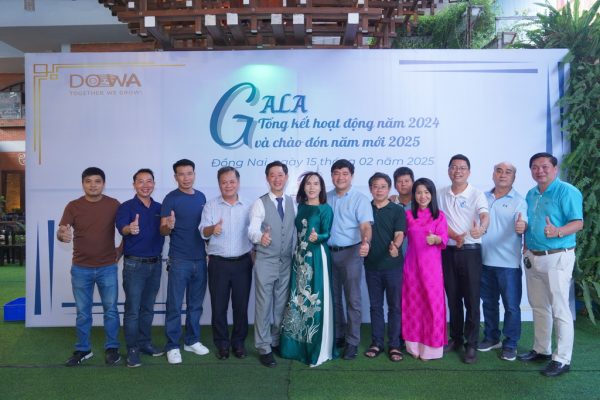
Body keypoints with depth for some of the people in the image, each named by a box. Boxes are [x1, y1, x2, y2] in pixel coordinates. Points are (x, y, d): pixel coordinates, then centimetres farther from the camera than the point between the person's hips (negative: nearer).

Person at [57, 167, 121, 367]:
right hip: (81, 268, 1)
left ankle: (112, 348, 20)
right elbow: (61, 231, -9)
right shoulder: (73, 206, -2)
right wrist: (62, 235, -31)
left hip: (107, 267, 0)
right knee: (82, 312, 11)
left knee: (111, 309, 6)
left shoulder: (114, 204, -3)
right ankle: (83, 350, 25)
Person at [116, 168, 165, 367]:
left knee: (148, 307, 15)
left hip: (156, 263, 5)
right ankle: (132, 349, 11)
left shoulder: (160, 208, 6)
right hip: (134, 264, -4)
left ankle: (145, 342, 28)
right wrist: (130, 229, -50)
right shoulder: (126, 207, -8)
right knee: (133, 309, 0)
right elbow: (122, 228, -26)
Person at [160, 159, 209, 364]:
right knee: (175, 305, 2)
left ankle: (192, 341, 26)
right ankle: (172, 346, 14)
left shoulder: (201, 197, 8)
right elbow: (163, 231, -10)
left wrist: (209, 250, 7)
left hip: (200, 259, 5)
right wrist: (169, 226, -32)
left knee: (195, 304, 13)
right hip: (179, 260, -5)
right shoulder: (171, 199, -7)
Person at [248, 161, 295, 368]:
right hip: (265, 262, -4)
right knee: (263, 305, 1)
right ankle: (263, 348, 12)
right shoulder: (260, 203, -7)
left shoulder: (293, 203, 7)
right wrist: (260, 237, -40)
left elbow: (296, 230, 9)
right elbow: (252, 230, -18)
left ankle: (276, 341, 29)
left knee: (281, 304, 13)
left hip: (286, 262, 4)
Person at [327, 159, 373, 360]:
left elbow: (365, 226, -18)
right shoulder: (325, 198, 9)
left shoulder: (360, 199, -6)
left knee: (352, 299, 0)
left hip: (350, 253, -4)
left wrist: (366, 242, -37)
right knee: (333, 298, 14)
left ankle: (352, 342, 11)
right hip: (328, 252, 5)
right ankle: (337, 336, 28)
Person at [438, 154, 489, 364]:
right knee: (453, 298, 12)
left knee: (472, 300, -1)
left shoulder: (476, 194, -4)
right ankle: (456, 338, 25)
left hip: (470, 251, -3)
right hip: (448, 251, 4)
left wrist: (482, 228, -45)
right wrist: (455, 236, -16)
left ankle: (472, 344, 8)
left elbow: (485, 215, -22)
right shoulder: (442, 194, 8)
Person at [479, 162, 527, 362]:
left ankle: (510, 344, 17)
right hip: (485, 260, 4)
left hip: (508, 262, -4)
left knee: (511, 305, 3)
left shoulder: (518, 201, -4)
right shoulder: (483, 198, 9)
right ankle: (491, 337, 31)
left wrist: (522, 226, -41)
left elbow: (523, 224, -19)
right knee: (488, 302, 16)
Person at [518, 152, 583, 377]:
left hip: (557, 257, -7)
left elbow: (578, 223, -17)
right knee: (538, 306, 15)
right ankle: (541, 350, 29)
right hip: (532, 257, 7)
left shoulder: (567, 191, -9)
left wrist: (558, 232, -35)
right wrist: (527, 245, 7)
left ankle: (562, 359, 7)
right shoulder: (531, 195, 13)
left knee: (560, 310, -2)